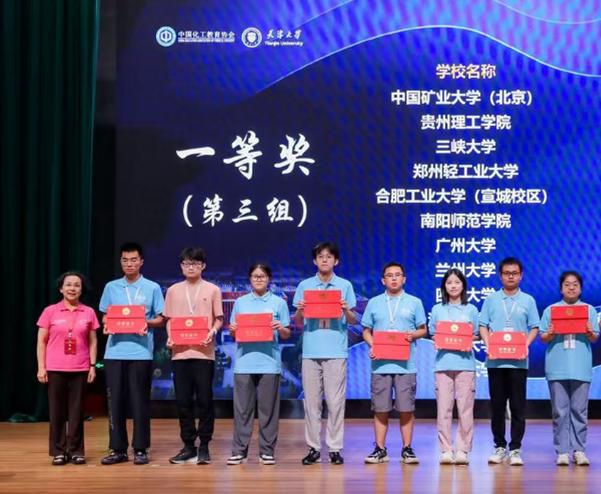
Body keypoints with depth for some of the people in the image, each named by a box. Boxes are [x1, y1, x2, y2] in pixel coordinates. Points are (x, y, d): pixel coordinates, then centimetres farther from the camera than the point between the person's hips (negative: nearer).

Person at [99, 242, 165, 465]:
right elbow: (104, 316, 15)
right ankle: (118, 448, 11)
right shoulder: (111, 287, 10)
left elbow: (161, 319, 5)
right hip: (115, 352, 2)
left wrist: (147, 323, -15)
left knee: (140, 401, 0)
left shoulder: (152, 288, 3)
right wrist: (107, 324, -7)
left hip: (141, 352, -2)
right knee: (115, 401, 4)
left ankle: (140, 449, 8)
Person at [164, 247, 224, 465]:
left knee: (204, 400, -1)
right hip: (180, 352, 3)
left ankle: (204, 447, 7)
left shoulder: (212, 290, 4)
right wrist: (170, 337, -4)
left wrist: (212, 332, -14)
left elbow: (219, 319, 5)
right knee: (183, 400, 4)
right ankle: (188, 446, 13)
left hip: (204, 352, -2)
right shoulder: (173, 291, 11)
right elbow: (169, 319, 13)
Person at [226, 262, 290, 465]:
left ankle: (267, 450, 8)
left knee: (268, 408, 1)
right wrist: (232, 329, -8)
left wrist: (280, 328, -15)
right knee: (242, 407, 1)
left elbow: (286, 334, 6)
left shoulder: (279, 303, 7)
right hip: (244, 362, 1)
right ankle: (239, 450, 6)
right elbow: (234, 332, 14)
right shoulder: (240, 302, 12)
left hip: (269, 362, -1)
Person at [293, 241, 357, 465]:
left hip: (336, 351, -1)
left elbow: (353, 321, 8)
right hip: (311, 351, 1)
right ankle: (314, 448, 10)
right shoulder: (305, 286, 10)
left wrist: (346, 310, -13)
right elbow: (298, 322, 11)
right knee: (311, 402, 3)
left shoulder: (345, 285, 7)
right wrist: (299, 311, -9)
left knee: (336, 402, -2)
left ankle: (335, 448, 5)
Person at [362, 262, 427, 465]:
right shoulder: (374, 303, 11)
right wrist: (372, 346, -6)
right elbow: (366, 331, 13)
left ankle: (407, 449, 8)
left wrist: (413, 335, -11)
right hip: (380, 363, 1)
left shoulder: (414, 302, 9)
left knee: (406, 408, -1)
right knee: (380, 408, 3)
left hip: (406, 364, -1)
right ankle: (380, 449, 10)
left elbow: (423, 330, 10)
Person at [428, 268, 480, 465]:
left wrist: (469, 340, -8)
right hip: (443, 363, 1)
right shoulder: (437, 310, 12)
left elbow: (476, 336, 12)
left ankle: (463, 450, 2)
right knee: (443, 408, -3)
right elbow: (433, 335, 15)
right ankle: (446, 450, 2)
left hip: (465, 362, -1)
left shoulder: (471, 310, 11)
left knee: (465, 408, -4)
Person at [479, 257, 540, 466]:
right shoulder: (491, 300, 8)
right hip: (495, 360, 1)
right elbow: (483, 326, 6)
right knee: (497, 405, 5)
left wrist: (526, 345, -11)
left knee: (518, 406, -1)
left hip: (518, 361, -1)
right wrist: (488, 345, -10)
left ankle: (516, 448, 5)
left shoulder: (528, 300, 7)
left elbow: (534, 328, 5)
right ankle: (499, 446, 15)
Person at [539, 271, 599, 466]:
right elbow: (542, 338, 7)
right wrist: (549, 334, -14)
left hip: (581, 367, 0)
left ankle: (579, 450, 6)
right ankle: (562, 451, 3)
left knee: (579, 410, 0)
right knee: (560, 411, 0)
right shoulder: (551, 310, 9)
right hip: (557, 367, 0)